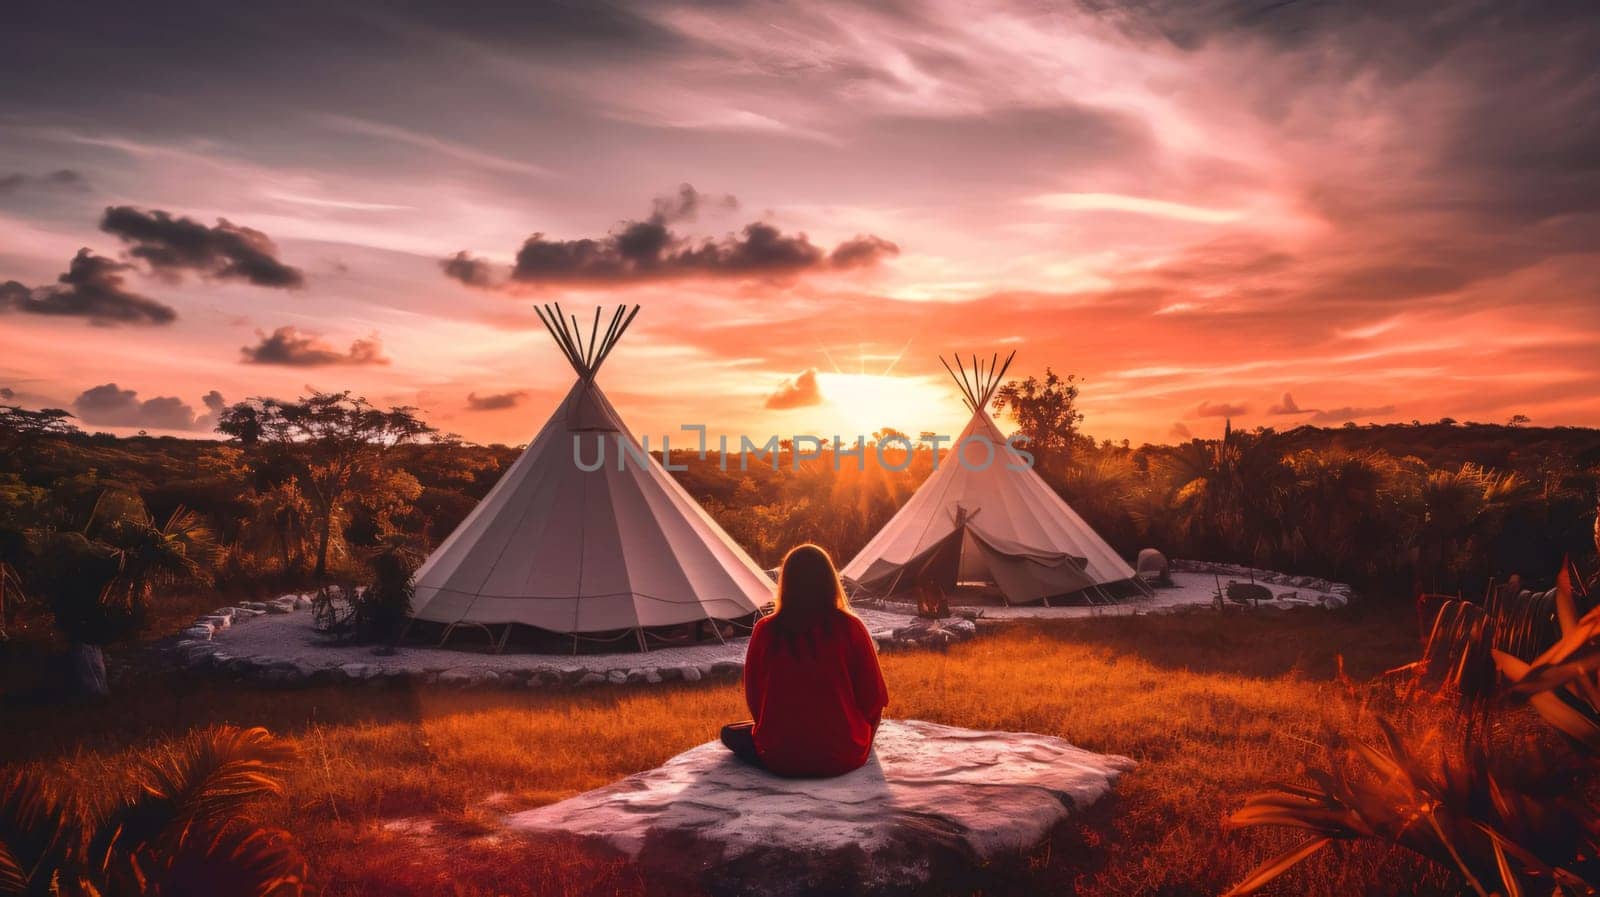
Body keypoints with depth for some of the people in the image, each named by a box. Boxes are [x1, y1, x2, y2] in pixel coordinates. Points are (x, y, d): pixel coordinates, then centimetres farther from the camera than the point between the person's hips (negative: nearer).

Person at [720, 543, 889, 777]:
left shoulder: (765, 630, -8)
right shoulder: (850, 628, -10)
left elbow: (754, 698, 2)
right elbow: (874, 698, -4)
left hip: (780, 761, -2)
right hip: (843, 758, 2)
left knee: (730, 733, 28)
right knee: (872, 716, 34)